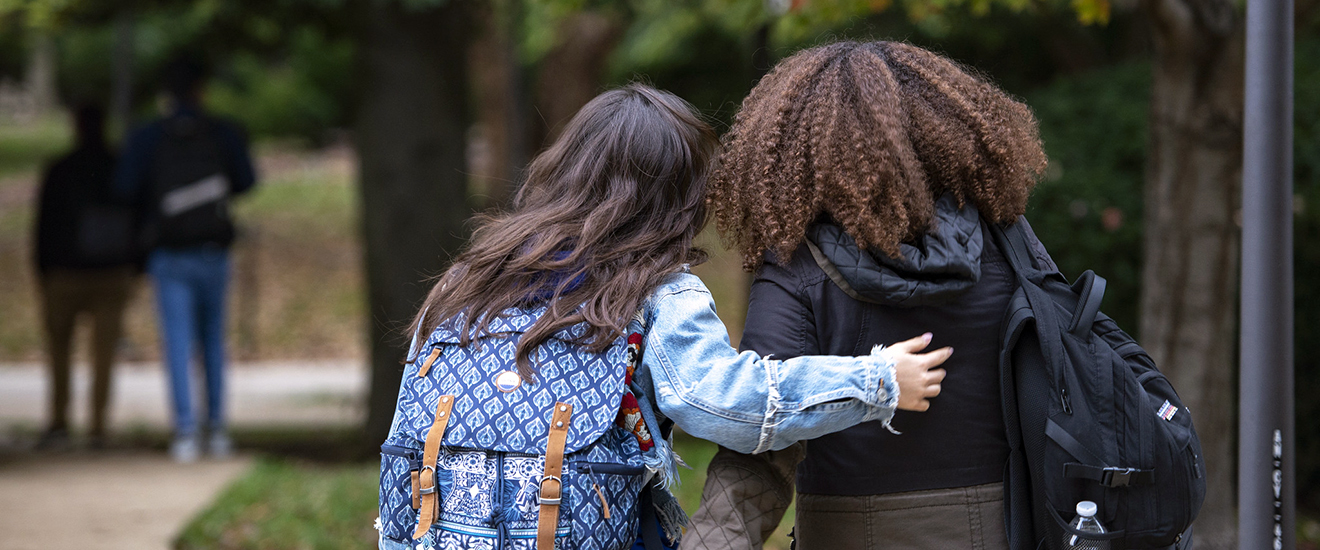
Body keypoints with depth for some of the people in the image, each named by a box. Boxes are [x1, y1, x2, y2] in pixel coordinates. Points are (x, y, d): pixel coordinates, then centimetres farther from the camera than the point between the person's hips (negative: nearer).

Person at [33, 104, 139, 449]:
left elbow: (44, 226, -3)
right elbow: (137, 225, 4)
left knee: (58, 347, 14)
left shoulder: (58, 172, -4)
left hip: (65, 275, -1)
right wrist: (134, 272, 11)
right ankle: (97, 428, 1)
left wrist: (42, 273, 4)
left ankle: (59, 421, 4)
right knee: (104, 354, 5)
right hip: (113, 276, 1)